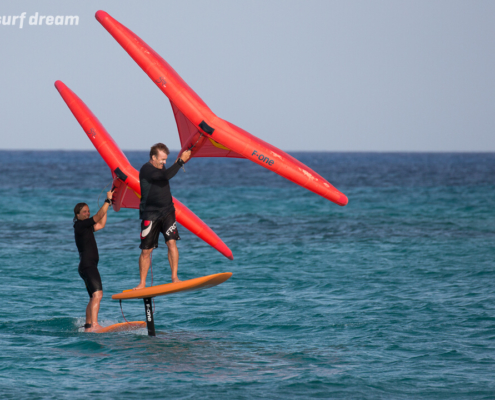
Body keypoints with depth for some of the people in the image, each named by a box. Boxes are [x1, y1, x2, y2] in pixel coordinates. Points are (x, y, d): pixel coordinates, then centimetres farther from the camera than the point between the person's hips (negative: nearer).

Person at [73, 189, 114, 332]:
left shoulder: (85, 227, 19)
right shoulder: (80, 225, -7)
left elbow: (101, 224, 26)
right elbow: (98, 217, -14)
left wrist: (108, 203, 23)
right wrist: (108, 201, -8)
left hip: (89, 266, 11)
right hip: (87, 265, -11)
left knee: (94, 298, 14)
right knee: (97, 294, -24)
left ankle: (88, 326, 14)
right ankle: (94, 324, -37)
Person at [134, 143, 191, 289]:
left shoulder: (160, 167, 9)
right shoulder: (146, 169, -15)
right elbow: (167, 175, -28)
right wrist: (181, 161, -24)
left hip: (167, 211, 5)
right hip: (150, 214, -5)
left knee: (171, 242, -14)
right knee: (146, 250, 2)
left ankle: (174, 277, -11)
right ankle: (142, 283, 13)